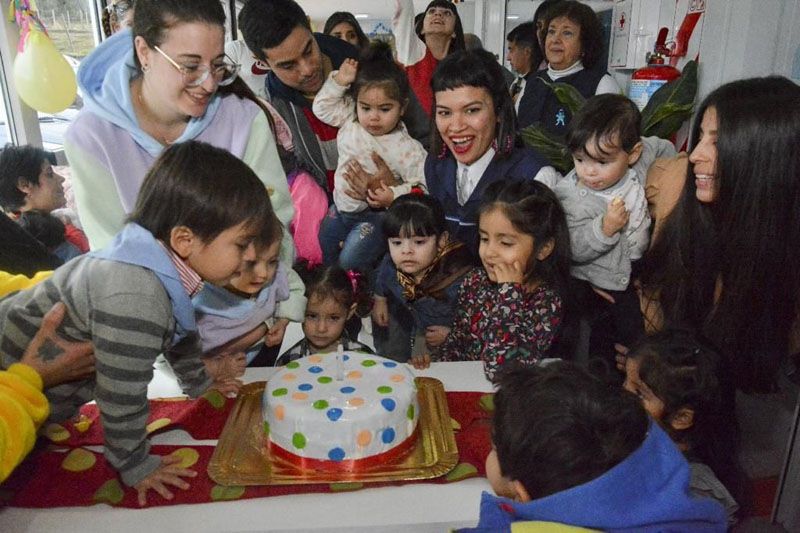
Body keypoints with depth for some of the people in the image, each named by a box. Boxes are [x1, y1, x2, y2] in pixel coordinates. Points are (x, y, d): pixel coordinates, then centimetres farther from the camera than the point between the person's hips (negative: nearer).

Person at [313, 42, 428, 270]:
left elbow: (424, 186, -17)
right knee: (319, 254, 13)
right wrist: (339, 80, -7)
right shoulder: (350, 121, -6)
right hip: (343, 206, 6)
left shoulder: (406, 148, -21)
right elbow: (323, 107, 5)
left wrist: (394, 196, -31)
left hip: (375, 214, -6)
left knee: (349, 262, -15)